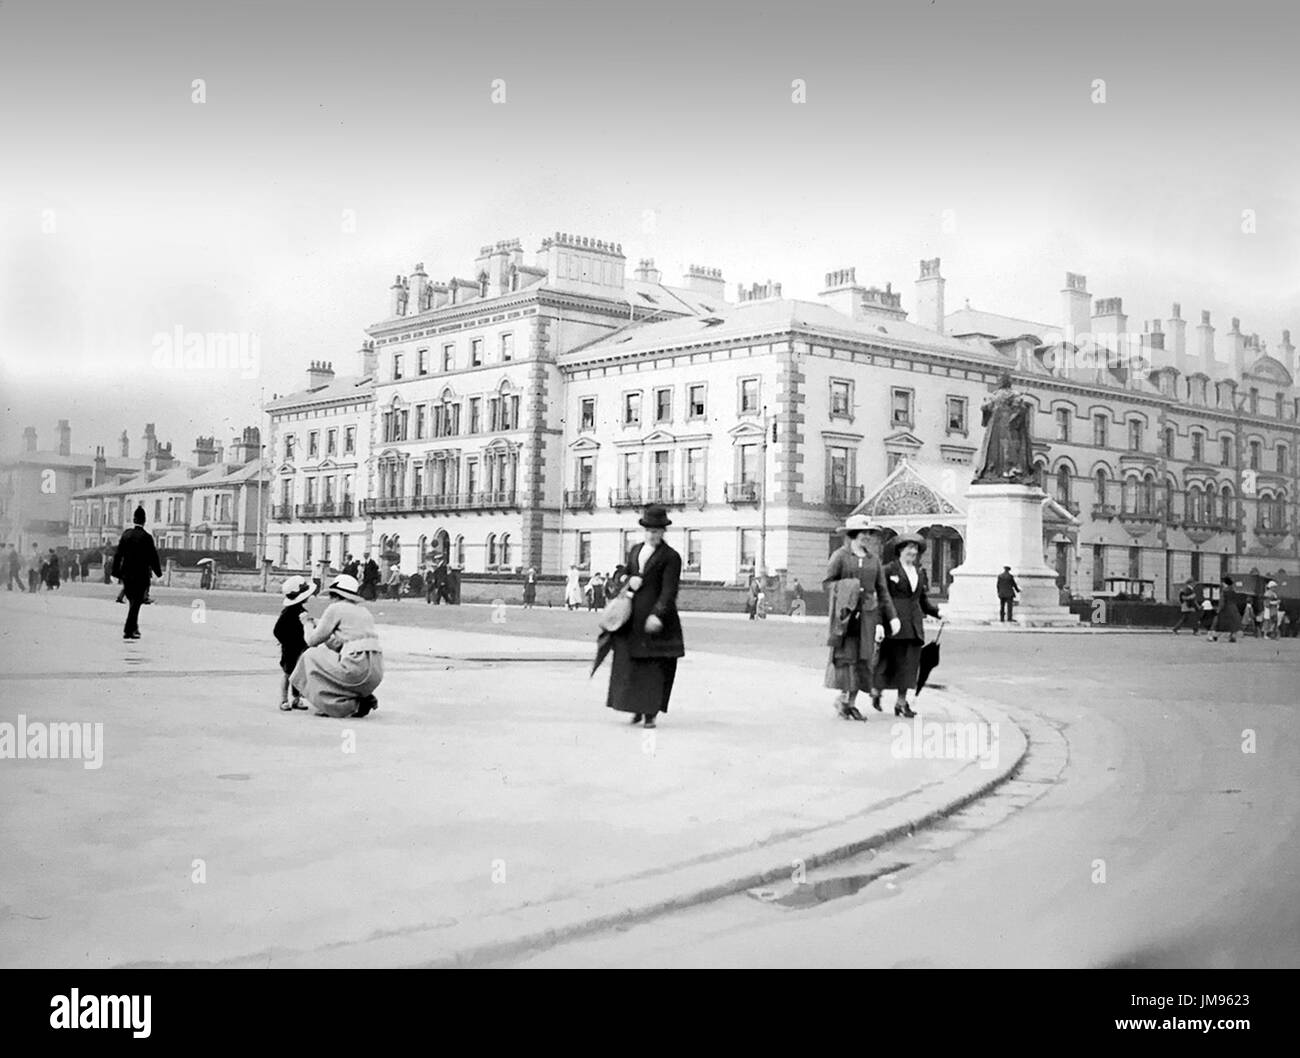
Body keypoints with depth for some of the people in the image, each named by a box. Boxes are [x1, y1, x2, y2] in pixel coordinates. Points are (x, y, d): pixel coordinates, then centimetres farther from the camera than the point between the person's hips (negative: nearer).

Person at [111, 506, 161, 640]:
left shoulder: (126, 534, 1)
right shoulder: (146, 537, -11)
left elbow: (118, 554, 3)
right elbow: (152, 557, -8)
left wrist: (116, 572, 9)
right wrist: (158, 572, 4)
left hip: (126, 573, 4)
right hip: (140, 575, -4)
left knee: (132, 602, 18)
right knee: (136, 603, -1)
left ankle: (133, 628, 24)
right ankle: (129, 630, -5)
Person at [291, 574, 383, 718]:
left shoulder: (336, 609, 1)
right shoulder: (365, 611, 23)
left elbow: (313, 640, 6)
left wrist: (307, 623, 24)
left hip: (358, 668, -8)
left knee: (311, 656, 10)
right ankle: (364, 697, 13)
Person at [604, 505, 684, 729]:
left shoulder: (671, 557, -5)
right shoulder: (635, 550, 16)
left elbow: (669, 591, -13)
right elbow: (624, 574, 22)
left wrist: (658, 614, -25)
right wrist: (628, 582, -3)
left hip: (655, 618, -6)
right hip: (631, 616, 6)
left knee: (654, 665, -3)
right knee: (628, 663, 6)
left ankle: (651, 713, 1)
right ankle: (637, 709, 18)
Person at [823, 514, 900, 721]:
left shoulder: (874, 559, 13)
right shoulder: (840, 556, -1)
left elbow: (882, 590, 12)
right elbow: (827, 582, -1)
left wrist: (891, 617, 7)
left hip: (867, 613, 4)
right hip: (846, 613, -4)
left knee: (863, 658, 1)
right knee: (846, 656, -7)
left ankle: (851, 703, 6)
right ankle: (842, 698, 1)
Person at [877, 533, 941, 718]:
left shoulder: (920, 573, 16)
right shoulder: (889, 570, -1)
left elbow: (924, 601, 18)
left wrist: (938, 612, 3)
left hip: (914, 625, 5)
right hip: (894, 622, -5)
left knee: (910, 662, 1)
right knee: (890, 660, -1)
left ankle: (901, 702, 6)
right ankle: (877, 691, 21)